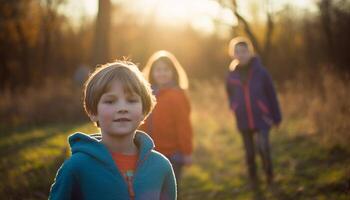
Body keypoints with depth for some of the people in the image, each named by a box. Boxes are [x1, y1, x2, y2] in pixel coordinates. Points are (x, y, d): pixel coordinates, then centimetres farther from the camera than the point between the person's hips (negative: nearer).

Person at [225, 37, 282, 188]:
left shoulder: (260, 71, -8)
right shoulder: (232, 75, -2)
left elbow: (271, 96, -3)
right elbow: (230, 95, 18)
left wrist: (276, 117, 0)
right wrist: (235, 109, 4)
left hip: (262, 118, -2)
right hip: (243, 121, 3)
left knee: (263, 147, -19)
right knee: (249, 153, 10)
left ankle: (269, 172, 7)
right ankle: (253, 179, 29)